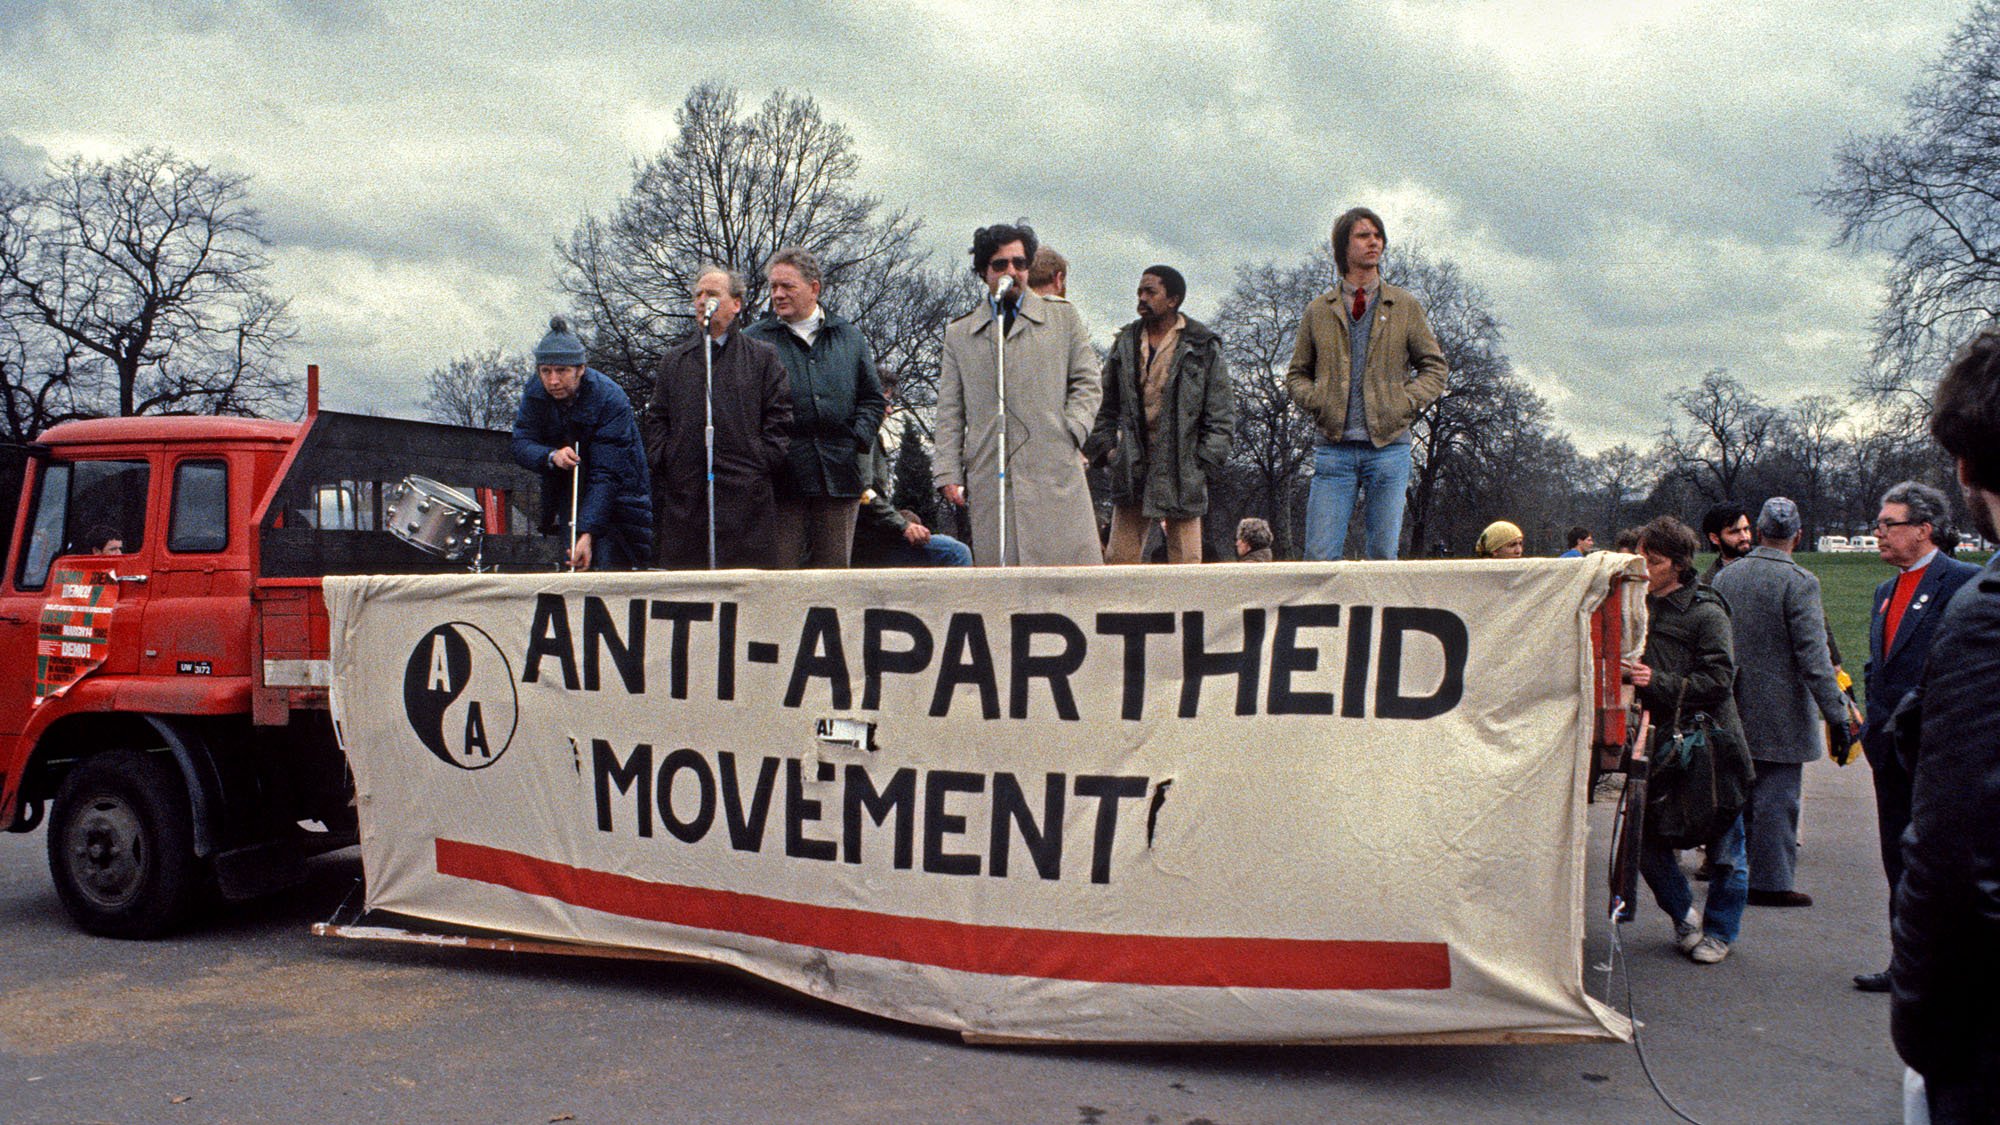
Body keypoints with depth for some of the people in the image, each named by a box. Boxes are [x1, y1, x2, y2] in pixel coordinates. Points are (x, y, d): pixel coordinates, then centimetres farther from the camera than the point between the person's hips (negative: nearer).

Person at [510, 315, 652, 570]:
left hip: (616, 496, -5)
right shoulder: (535, 391, -10)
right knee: (577, 566, -1)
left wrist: (588, 533, -38)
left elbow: (606, 475, -31)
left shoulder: (611, 400, -27)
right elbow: (521, 445, -11)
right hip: (566, 489, 5)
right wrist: (551, 456, -34)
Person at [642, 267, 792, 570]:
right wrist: (662, 464, 4)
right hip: (684, 493, 3)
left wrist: (763, 464, -6)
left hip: (745, 494, -3)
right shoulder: (673, 360, 19)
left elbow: (779, 418, 4)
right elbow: (656, 420, 17)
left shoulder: (763, 357, 9)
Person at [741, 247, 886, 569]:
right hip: (782, 479, -2)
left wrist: (859, 439, 0)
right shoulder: (753, 341, 6)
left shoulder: (850, 337, 15)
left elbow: (872, 397, 16)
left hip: (839, 475, 3)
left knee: (835, 568, 7)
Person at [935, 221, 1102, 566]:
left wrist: (1071, 432, -4)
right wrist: (949, 473, 3)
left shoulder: (1063, 317, 15)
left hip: (1055, 471, 0)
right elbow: (949, 411, 13)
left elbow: (1086, 382, 13)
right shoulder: (959, 333, 16)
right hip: (989, 478, 1)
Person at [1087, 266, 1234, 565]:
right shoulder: (1125, 343, 13)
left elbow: (1221, 414, 2)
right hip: (1131, 471, 3)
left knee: (1185, 560, 0)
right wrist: (1105, 448, 6)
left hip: (1182, 472, -3)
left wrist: (1203, 460, -5)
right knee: (1119, 558, 1)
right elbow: (1107, 407, 18)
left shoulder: (1203, 348, 2)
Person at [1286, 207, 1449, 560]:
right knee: (1320, 556, -5)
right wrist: (1315, 401, -4)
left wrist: (1407, 401, -4)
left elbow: (1435, 366, 13)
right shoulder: (1318, 310, 10)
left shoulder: (1405, 306, 9)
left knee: (1383, 555, 2)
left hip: (1389, 447, 0)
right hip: (1334, 448, 0)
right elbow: (1297, 373, 17)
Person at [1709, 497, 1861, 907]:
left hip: (1731, 712, 6)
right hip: (1780, 715, -6)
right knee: (1776, 797, 1)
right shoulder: (1799, 581, -15)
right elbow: (1813, 657, -19)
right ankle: (1769, 882, 7)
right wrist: (1837, 712, -14)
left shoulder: (1725, 576, 3)